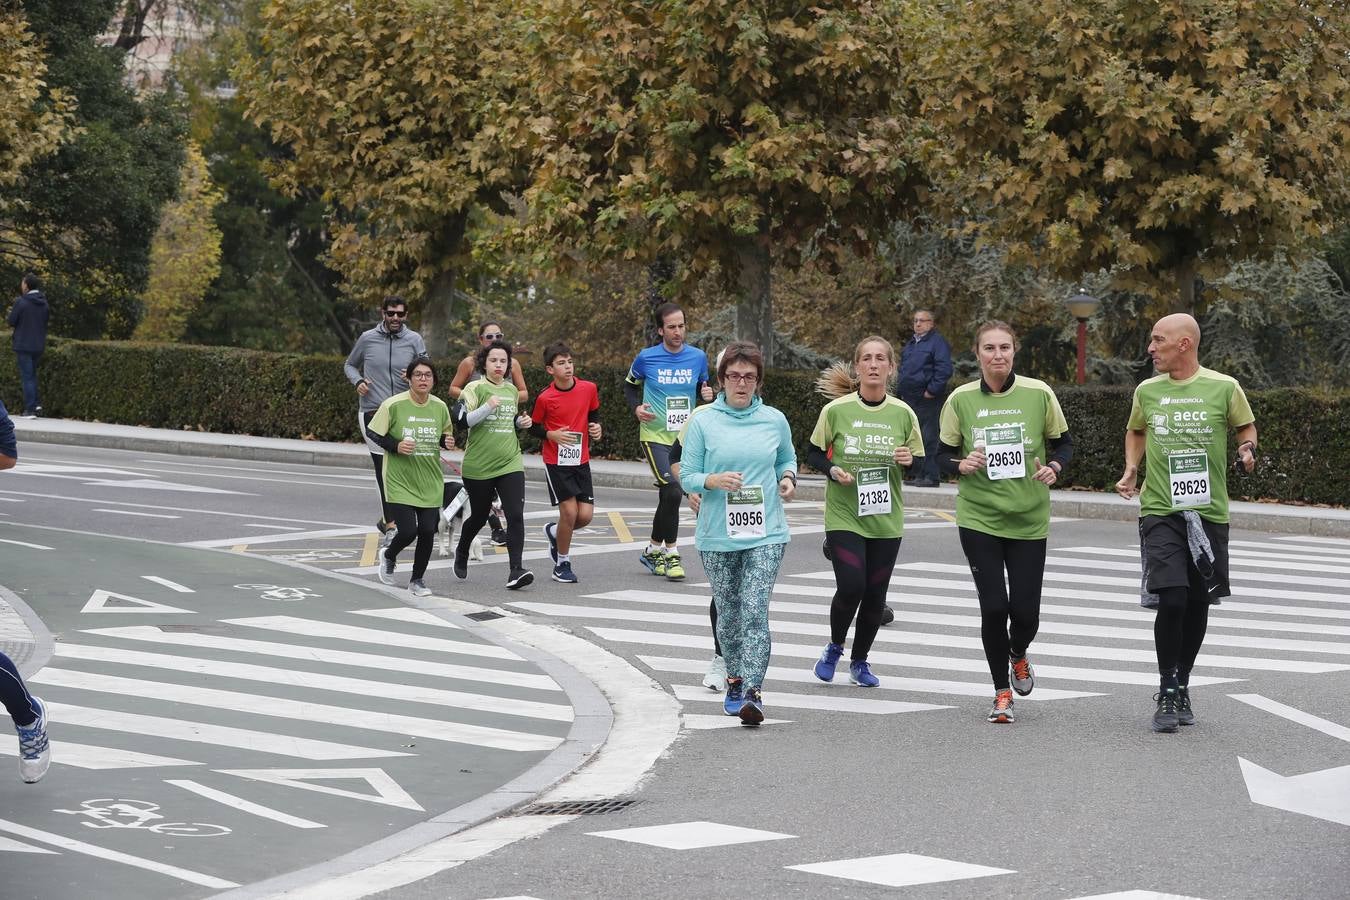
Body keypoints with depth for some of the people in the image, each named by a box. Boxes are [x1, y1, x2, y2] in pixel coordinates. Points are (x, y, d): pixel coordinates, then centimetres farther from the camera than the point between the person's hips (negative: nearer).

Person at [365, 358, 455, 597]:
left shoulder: (440, 407, 2)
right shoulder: (394, 405, -12)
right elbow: (373, 433, -3)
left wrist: (447, 441, -6)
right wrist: (395, 446, -19)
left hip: (430, 483, 4)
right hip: (400, 481, -4)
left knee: (427, 531, -2)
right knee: (407, 531, -11)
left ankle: (417, 580, 19)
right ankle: (388, 557, 25)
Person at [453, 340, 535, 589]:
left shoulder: (512, 390, 11)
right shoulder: (475, 388, -6)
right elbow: (462, 420, -17)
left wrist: (521, 422, 8)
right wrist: (488, 406, -26)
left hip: (510, 463, 3)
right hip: (479, 466, -3)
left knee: (516, 516, -13)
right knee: (479, 516, 13)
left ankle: (516, 570, -16)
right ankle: (462, 552, 43)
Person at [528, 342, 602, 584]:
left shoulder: (589, 389, -2)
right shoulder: (545, 398, -11)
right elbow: (534, 427, 1)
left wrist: (596, 428, -3)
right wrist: (552, 435, -17)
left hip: (581, 461, 4)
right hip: (556, 462, -4)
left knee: (585, 515, -4)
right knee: (569, 511, -11)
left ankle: (554, 532, 29)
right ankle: (562, 564, 8)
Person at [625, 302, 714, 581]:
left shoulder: (698, 357, 1)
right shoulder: (646, 358, -5)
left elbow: (703, 388, 17)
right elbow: (630, 385, 11)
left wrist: (708, 395, -6)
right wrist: (637, 407, -7)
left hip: (686, 437, 4)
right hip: (655, 435, -4)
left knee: (668, 496, 12)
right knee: (673, 492, -17)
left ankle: (654, 550, 30)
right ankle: (671, 553, -3)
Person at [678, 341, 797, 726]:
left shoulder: (774, 420, 4)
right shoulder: (703, 423, -1)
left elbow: (788, 460, 22)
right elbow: (686, 476, 1)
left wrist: (788, 478, -1)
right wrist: (714, 481, -20)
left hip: (766, 534, 0)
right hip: (717, 535, 0)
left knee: (755, 611, -13)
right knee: (728, 612, 10)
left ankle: (753, 693, -19)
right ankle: (734, 681, 30)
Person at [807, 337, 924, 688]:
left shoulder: (903, 413, 0)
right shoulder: (836, 410, -5)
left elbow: (919, 462, 10)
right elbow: (813, 454, 4)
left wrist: (909, 460, -13)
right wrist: (832, 470, -15)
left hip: (886, 518, 2)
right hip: (844, 515, -2)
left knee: (875, 593, 5)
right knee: (850, 586, -14)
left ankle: (860, 661, 26)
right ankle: (834, 647, 15)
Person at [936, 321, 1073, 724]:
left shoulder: (1038, 394, -4)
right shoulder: (961, 399, -3)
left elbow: (1063, 443, 8)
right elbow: (943, 454, 5)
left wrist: (1054, 467, -13)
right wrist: (961, 465, -16)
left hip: (1029, 519, 0)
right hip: (978, 518, 0)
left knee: (1025, 610, -1)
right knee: (993, 607, -6)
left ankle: (1018, 656, 36)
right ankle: (1002, 693, 14)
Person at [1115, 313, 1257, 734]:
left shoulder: (1223, 388, -2)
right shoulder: (1147, 391, 5)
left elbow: (1246, 427, 12)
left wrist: (1248, 450, -9)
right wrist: (1131, 470, 7)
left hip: (1209, 512, 0)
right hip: (1160, 511, 0)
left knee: (1198, 603, 7)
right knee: (1171, 599, -13)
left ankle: (1182, 685, 26)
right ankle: (1167, 692, 0)